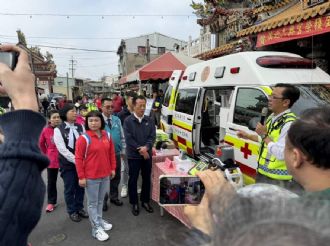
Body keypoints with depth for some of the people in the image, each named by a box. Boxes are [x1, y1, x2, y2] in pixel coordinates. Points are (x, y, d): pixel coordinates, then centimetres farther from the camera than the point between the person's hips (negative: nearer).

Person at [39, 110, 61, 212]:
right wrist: (47, 154, 8)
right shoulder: (46, 130, -8)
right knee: (51, 182, 12)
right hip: (52, 160, 1)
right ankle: (51, 202, 29)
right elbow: (41, 143, 10)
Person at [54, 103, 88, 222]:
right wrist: (76, 160, -18)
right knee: (69, 189, 10)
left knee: (80, 186, 14)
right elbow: (62, 150, -15)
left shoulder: (80, 127, 2)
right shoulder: (58, 130, -9)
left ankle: (79, 208, 34)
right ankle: (72, 211, 28)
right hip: (67, 164, -3)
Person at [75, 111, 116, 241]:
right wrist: (81, 177, -13)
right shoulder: (84, 138, -15)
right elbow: (78, 159, -13)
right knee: (93, 202, 8)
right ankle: (96, 228, 21)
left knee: (100, 200, 21)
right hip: (91, 176, -5)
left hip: (105, 175, 5)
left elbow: (111, 153, 11)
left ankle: (99, 220, 40)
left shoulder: (107, 136, 1)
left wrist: (113, 168, 10)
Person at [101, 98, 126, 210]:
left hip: (116, 153, 5)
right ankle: (103, 200, 26)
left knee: (116, 176, 17)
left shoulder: (117, 120, 3)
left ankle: (114, 197, 36)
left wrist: (123, 150, 7)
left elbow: (122, 136, 8)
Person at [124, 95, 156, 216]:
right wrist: (140, 149, -17)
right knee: (133, 179, 8)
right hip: (133, 155, -3)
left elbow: (152, 136, -2)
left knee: (147, 178, 13)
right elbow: (128, 138, -13)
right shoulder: (128, 121, -7)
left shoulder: (149, 120, 3)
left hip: (147, 154, 3)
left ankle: (145, 201, 30)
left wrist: (146, 147, -18)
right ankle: (134, 203, 24)